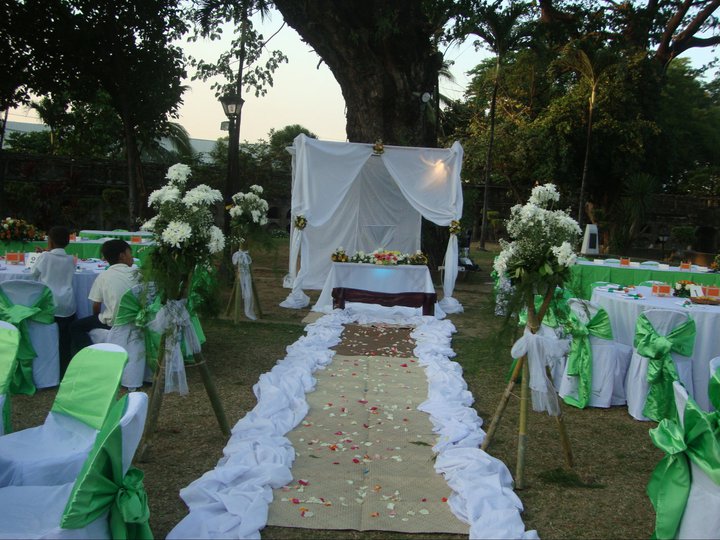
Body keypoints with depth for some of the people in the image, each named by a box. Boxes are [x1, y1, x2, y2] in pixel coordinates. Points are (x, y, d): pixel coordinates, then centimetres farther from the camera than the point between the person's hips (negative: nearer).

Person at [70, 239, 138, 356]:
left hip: (111, 323, -3)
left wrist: (97, 318, 18)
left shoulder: (103, 276, -6)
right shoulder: (137, 274, -2)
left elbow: (96, 307, -2)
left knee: (75, 326, 14)